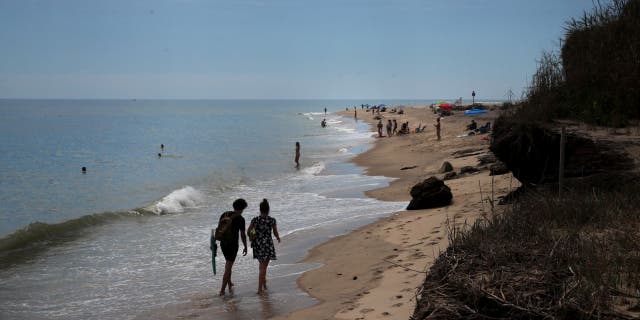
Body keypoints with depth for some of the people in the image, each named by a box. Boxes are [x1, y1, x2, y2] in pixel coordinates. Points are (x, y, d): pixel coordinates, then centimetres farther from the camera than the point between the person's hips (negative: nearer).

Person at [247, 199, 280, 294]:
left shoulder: (255, 220, -7)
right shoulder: (272, 220, -11)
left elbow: (248, 231, 3)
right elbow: (275, 233, -1)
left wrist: (253, 235, 25)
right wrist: (278, 238, 22)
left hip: (258, 244, 2)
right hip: (267, 244, -2)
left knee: (262, 264, 24)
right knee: (263, 267, 3)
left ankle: (264, 282, 39)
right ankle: (260, 289, 0)